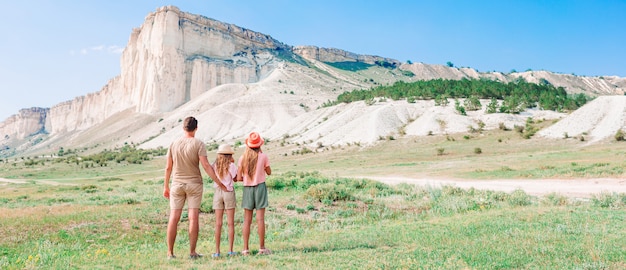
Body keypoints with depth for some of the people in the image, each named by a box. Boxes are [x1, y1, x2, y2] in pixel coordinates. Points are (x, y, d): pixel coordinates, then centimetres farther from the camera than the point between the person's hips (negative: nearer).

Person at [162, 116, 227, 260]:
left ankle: (170, 252, 7)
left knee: (174, 218, 4)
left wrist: (166, 186, 14)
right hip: (194, 184, -3)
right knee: (193, 218, 1)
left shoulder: (174, 144, 3)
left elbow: (168, 167, 6)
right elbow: (206, 165, -14)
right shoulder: (198, 144, -8)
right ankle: (192, 252, 3)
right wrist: (219, 182, -9)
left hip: (177, 184, 3)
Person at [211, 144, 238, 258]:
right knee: (231, 223, 4)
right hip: (229, 192, -3)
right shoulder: (231, 166, -7)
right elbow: (235, 178, 2)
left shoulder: (215, 166, 2)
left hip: (218, 192, 3)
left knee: (218, 223, 6)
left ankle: (217, 251, 7)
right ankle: (230, 250, 4)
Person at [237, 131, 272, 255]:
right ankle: (262, 248, 3)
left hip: (247, 188, 2)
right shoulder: (263, 157, -5)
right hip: (260, 186, -2)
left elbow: (238, 178, -2)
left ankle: (245, 249, 6)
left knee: (247, 220, 5)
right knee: (260, 218, 0)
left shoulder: (243, 158, -1)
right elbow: (269, 172, 9)